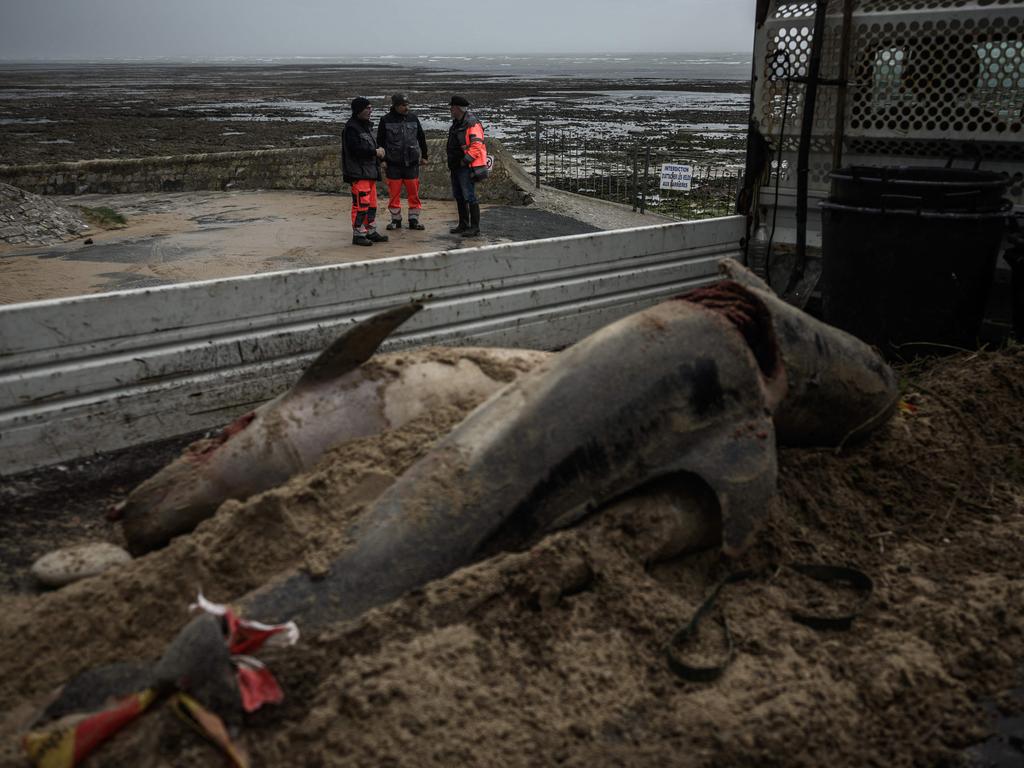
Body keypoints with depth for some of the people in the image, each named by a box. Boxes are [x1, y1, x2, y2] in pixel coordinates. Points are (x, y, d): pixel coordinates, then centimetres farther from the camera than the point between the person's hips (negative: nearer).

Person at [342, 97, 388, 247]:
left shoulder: (366, 125, 19)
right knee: (361, 203, -10)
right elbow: (355, 149, -21)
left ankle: (371, 231, 22)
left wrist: (378, 151, 7)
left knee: (372, 203, 14)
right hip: (358, 172, -10)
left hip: (370, 171, 10)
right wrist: (375, 152, -15)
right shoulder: (351, 127, -12)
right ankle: (358, 234, -5)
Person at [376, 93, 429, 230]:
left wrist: (424, 156, 16)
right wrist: (382, 160, -1)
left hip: (412, 163, 2)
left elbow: (421, 138, 16)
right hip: (393, 164, -2)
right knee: (394, 193, 2)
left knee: (414, 193, 1)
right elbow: (380, 141, 4)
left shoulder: (413, 118, 7)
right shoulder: (386, 120, 0)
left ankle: (414, 220, 11)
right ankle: (396, 220, 14)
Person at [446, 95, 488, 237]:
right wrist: (452, 162, 18)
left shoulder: (472, 124, -15)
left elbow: (477, 146, -23)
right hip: (456, 167, 10)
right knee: (459, 196, 15)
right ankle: (463, 225, 25)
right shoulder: (456, 124, 16)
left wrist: (465, 160, -22)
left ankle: (475, 227, -3)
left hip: (467, 168, -10)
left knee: (469, 197, -8)